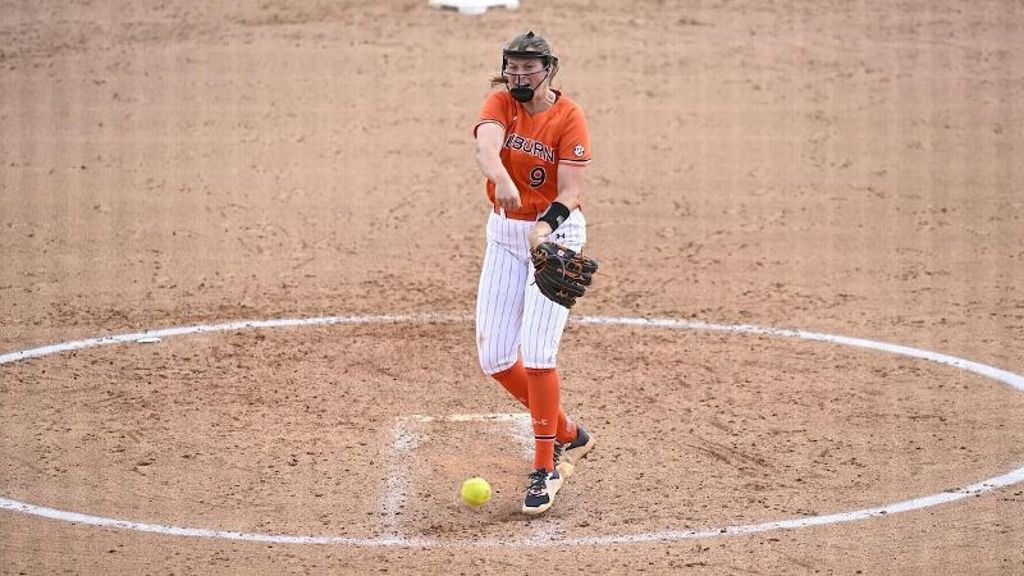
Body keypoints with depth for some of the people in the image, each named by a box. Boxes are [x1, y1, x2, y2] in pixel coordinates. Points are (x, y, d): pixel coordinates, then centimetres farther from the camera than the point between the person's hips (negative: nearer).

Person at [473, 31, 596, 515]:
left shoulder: (569, 117, -13)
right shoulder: (500, 103, -4)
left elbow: (570, 193, -18)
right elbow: (485, 144, -27)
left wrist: (545, 226, -39)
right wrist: (501, 179, -49)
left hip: (555, 232, -5)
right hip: (504, 234, 5)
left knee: (537, 353, -16)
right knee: (494, 357, 4)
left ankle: (546, 469, -6)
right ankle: (568, 435, 24)